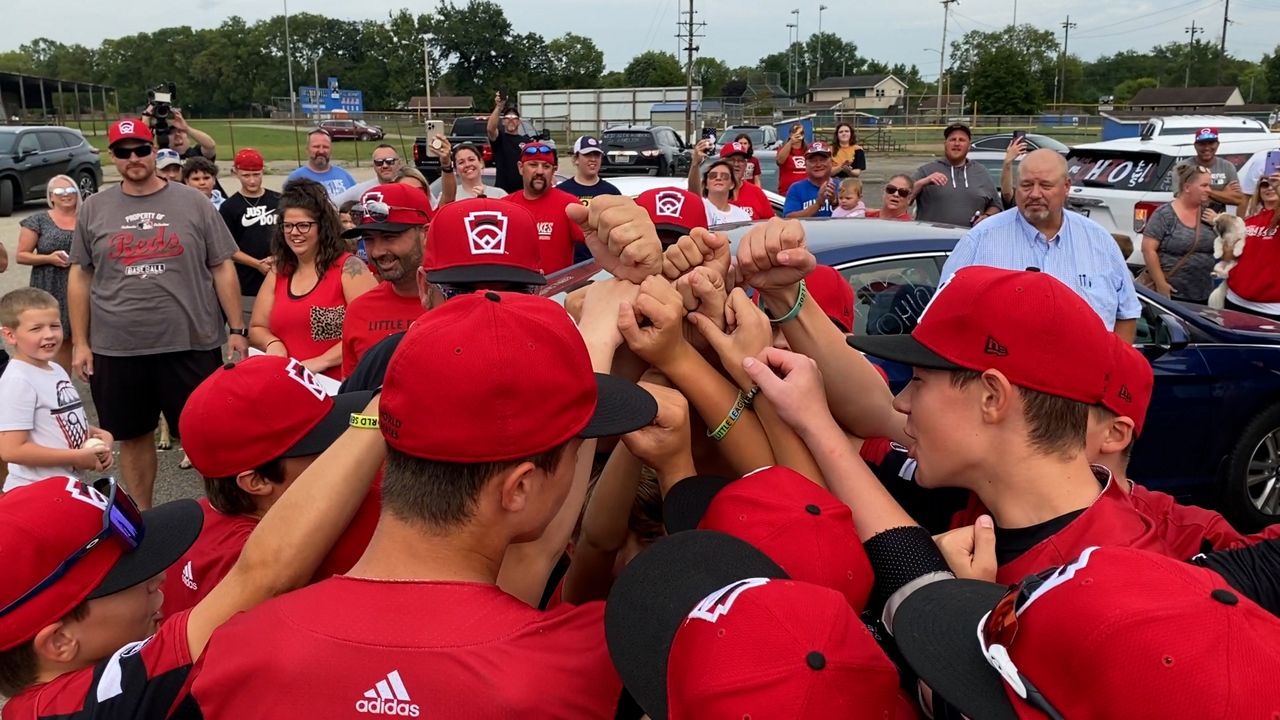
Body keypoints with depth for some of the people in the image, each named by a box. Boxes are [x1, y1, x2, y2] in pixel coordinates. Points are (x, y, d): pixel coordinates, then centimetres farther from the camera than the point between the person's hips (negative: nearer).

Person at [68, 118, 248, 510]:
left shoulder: (193, 203, 1)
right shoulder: (93, 209, 6)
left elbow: (222, 268, 2)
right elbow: (80, 277, 10)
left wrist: (237, 329, -2)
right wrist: (80, 342, 5)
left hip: (191, 343, -2)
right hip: (116, 348, 2)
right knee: (133, 436, 14)